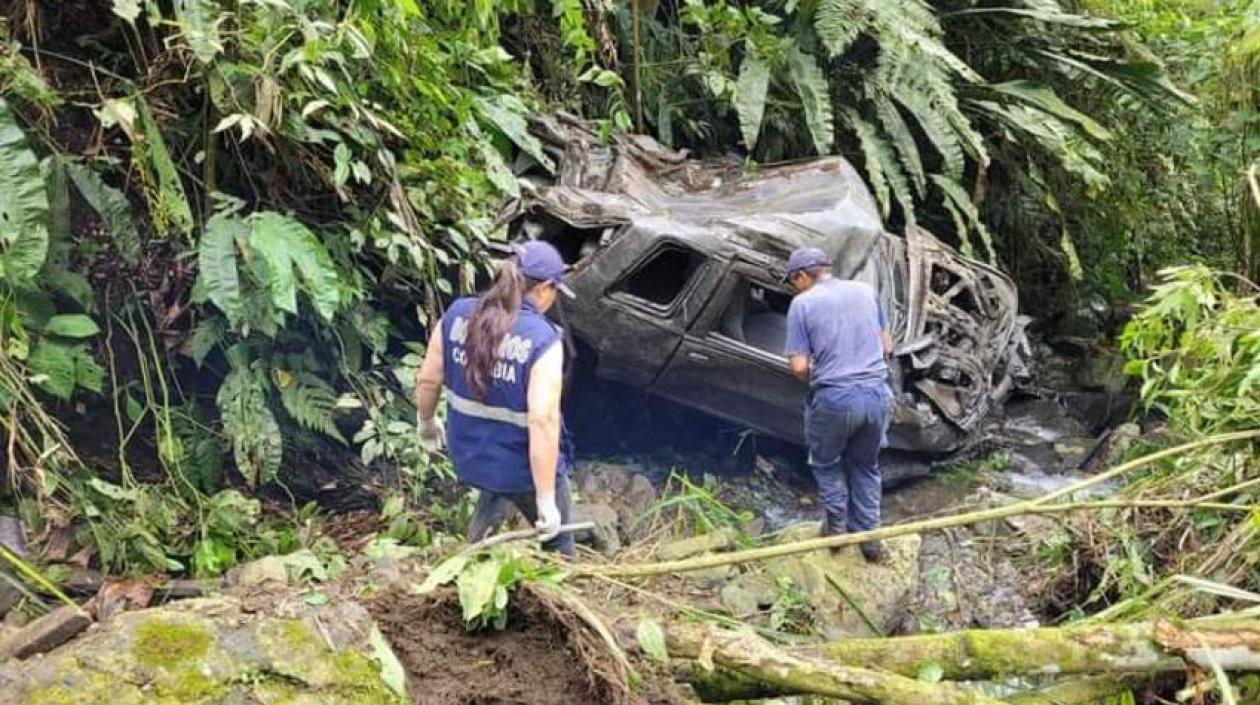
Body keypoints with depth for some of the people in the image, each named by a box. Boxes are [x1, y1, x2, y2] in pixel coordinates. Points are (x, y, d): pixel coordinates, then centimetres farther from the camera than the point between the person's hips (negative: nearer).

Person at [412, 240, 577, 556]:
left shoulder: (457, 314, -10)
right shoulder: (543, 340, -25)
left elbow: (428, 379, 0)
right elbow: (542, 422, -28)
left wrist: (426, 422, 21)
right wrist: (547, 500, -22)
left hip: (468, 456, 5)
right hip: (525, 467, -5)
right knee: (556, 543, 20)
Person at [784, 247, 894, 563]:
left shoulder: (802, 303, -4)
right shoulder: (865, 291, 9)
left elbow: (799, 366, -9)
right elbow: (887, 346, 14)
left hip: (834, 399, -4)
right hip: (877, 394, 4)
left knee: (826, 463, 22)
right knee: (865, 466, 22)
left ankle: (836, 526, 27)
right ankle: (868, 537, 25)